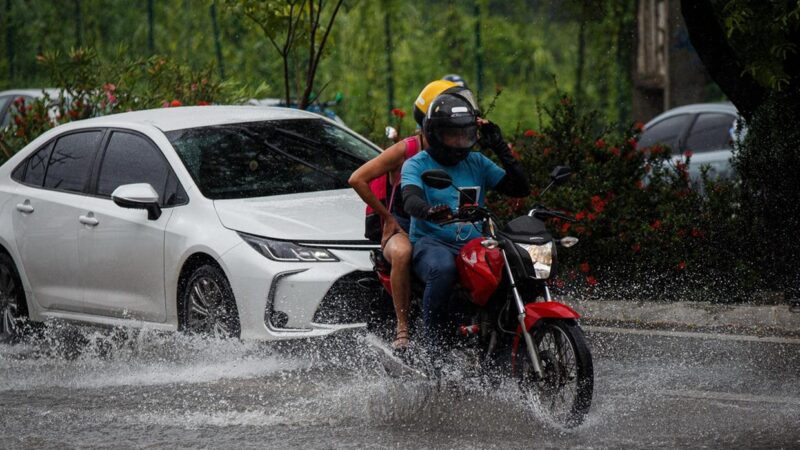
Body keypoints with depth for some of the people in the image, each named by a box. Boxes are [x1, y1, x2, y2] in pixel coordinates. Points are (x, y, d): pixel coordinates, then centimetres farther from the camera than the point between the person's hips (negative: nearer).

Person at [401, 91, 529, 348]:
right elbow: (411, 200, -18)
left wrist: (501, 149, 2)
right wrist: (430, 212, -42)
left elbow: (520, 189, 11)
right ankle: (433, 344, -32)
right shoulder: (417, 165, 3)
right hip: (432, 242, -4)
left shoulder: (477, 163, 17)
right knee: (442, 269, -40)